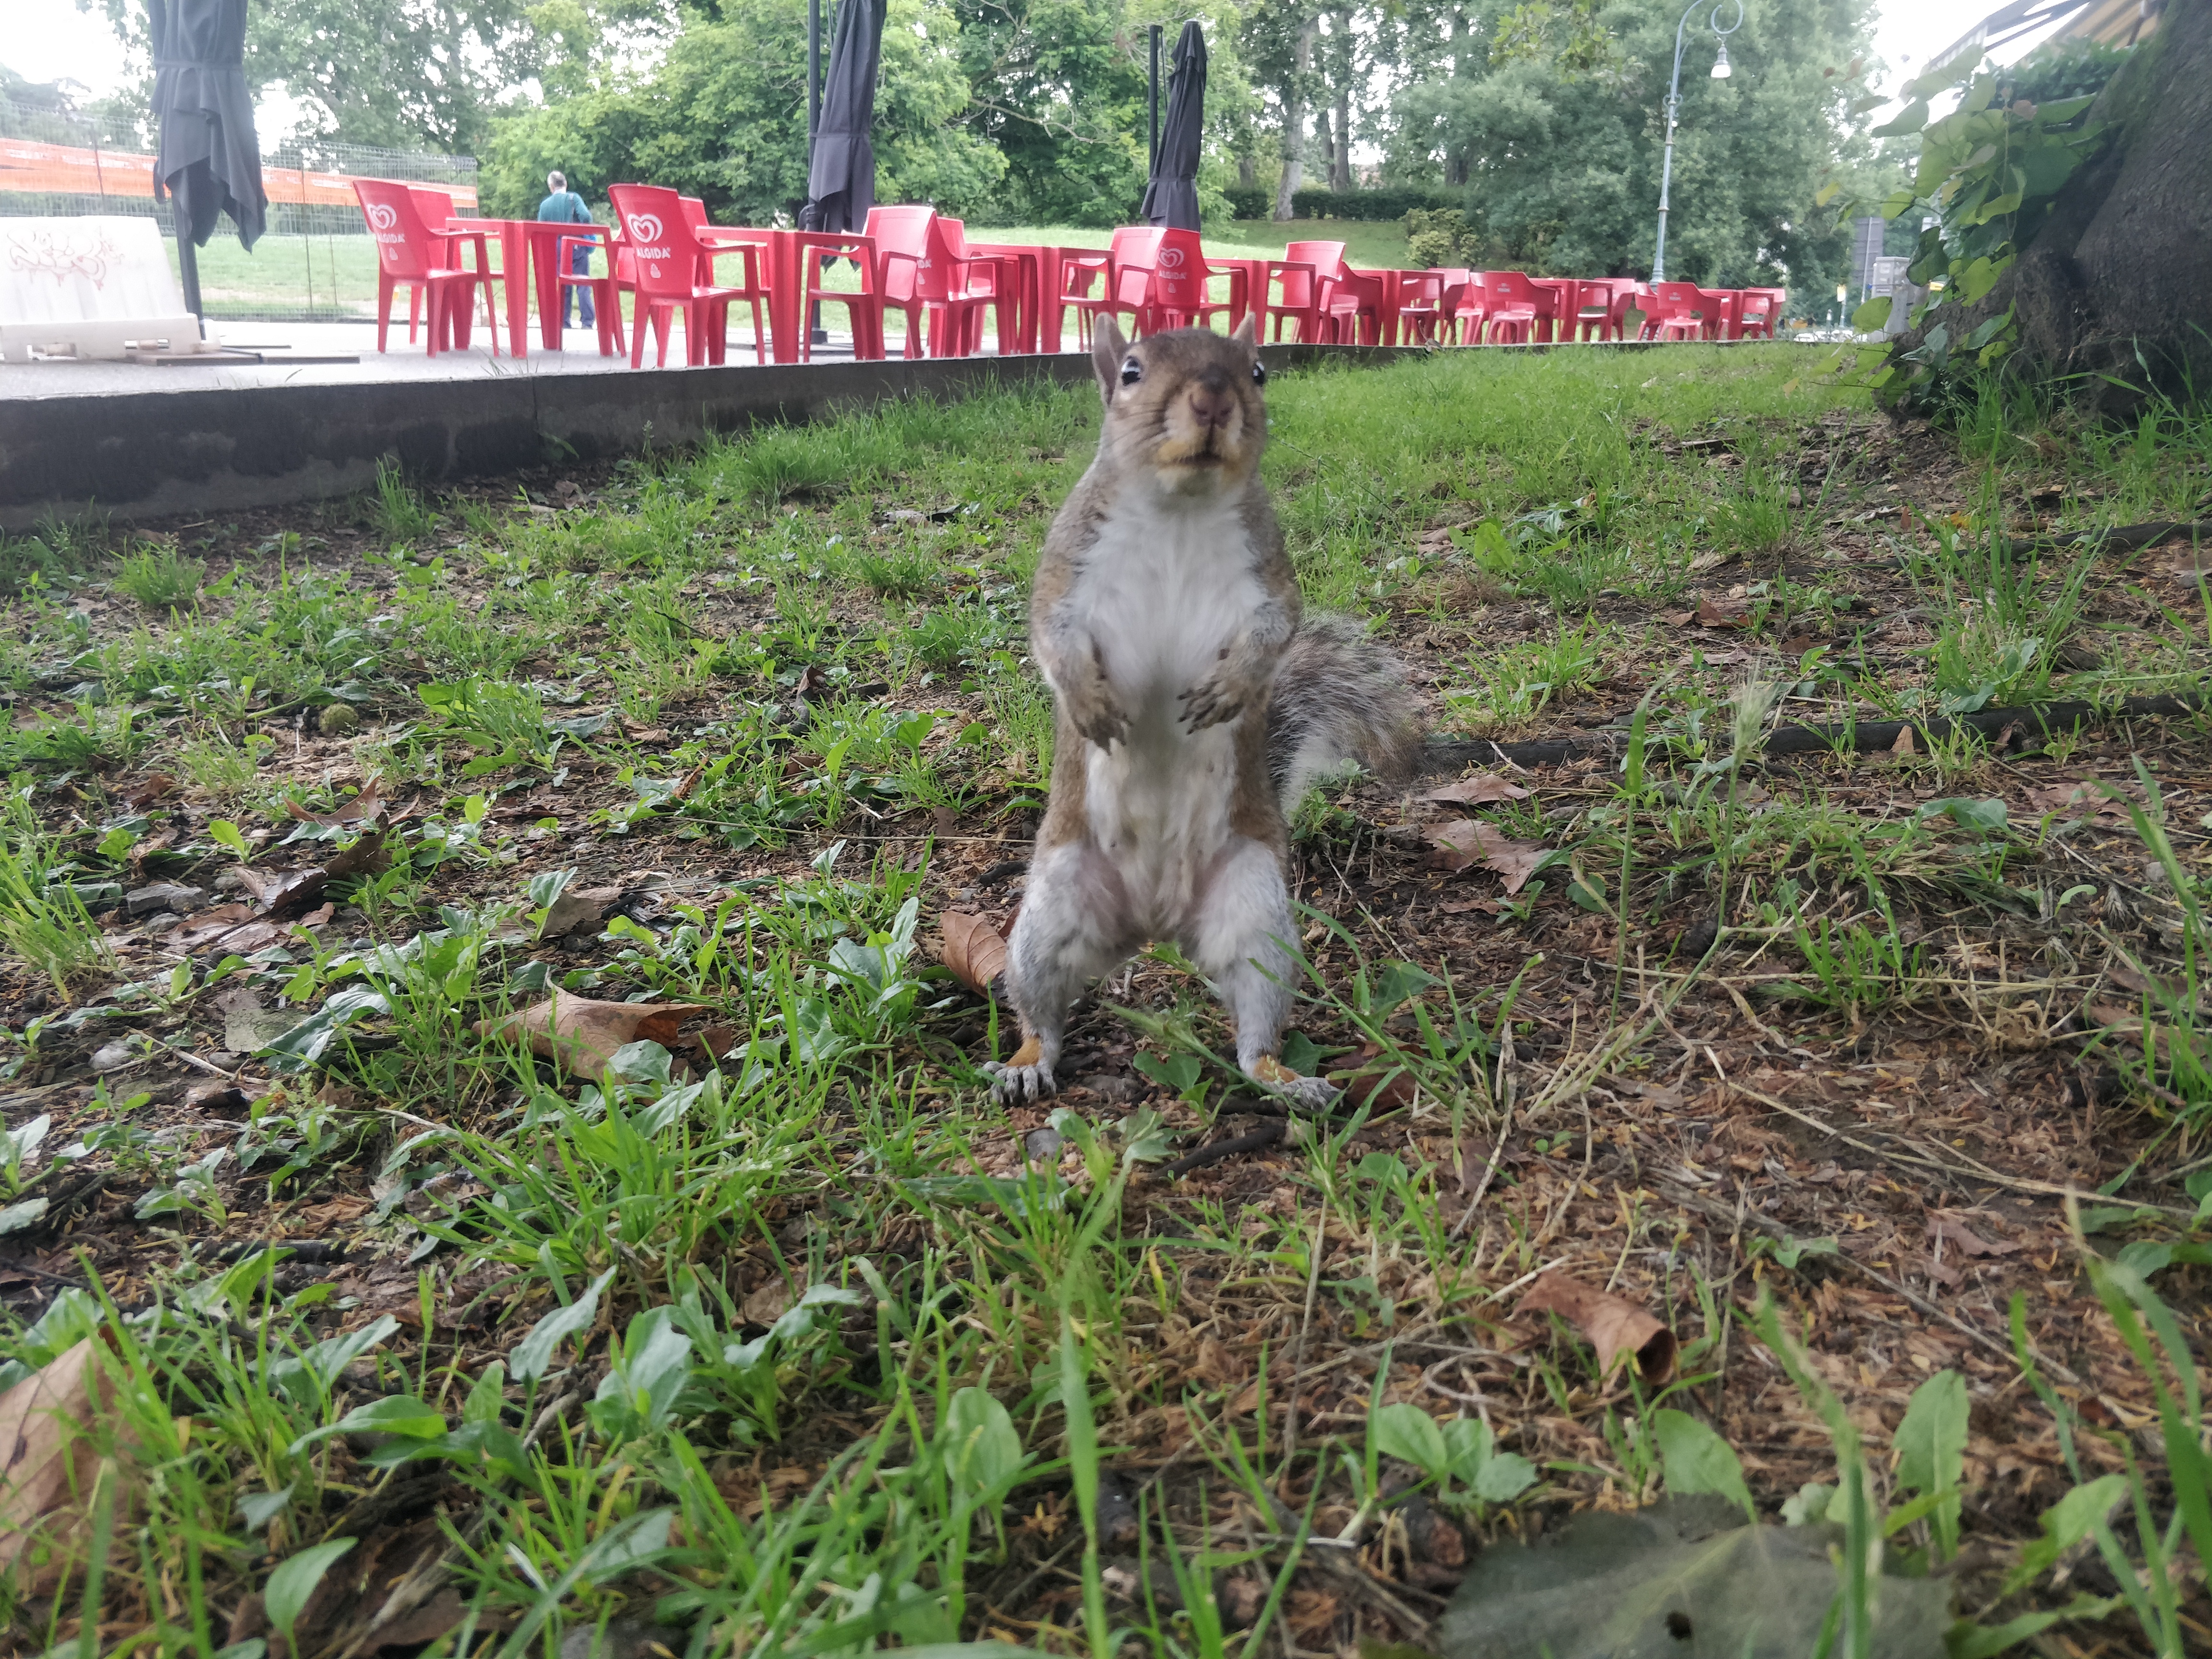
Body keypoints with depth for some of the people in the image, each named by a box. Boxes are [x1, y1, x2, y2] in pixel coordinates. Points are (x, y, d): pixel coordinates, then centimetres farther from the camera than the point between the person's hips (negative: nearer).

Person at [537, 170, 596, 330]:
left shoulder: (545, 205, 5)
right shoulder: (573, 198, -5)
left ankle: (564, 322, 9)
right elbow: (586, 217, -18)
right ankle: (588, 322, -7)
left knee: (563, 287, 11)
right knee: (583, 286, 0)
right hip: (577, 248, -3)